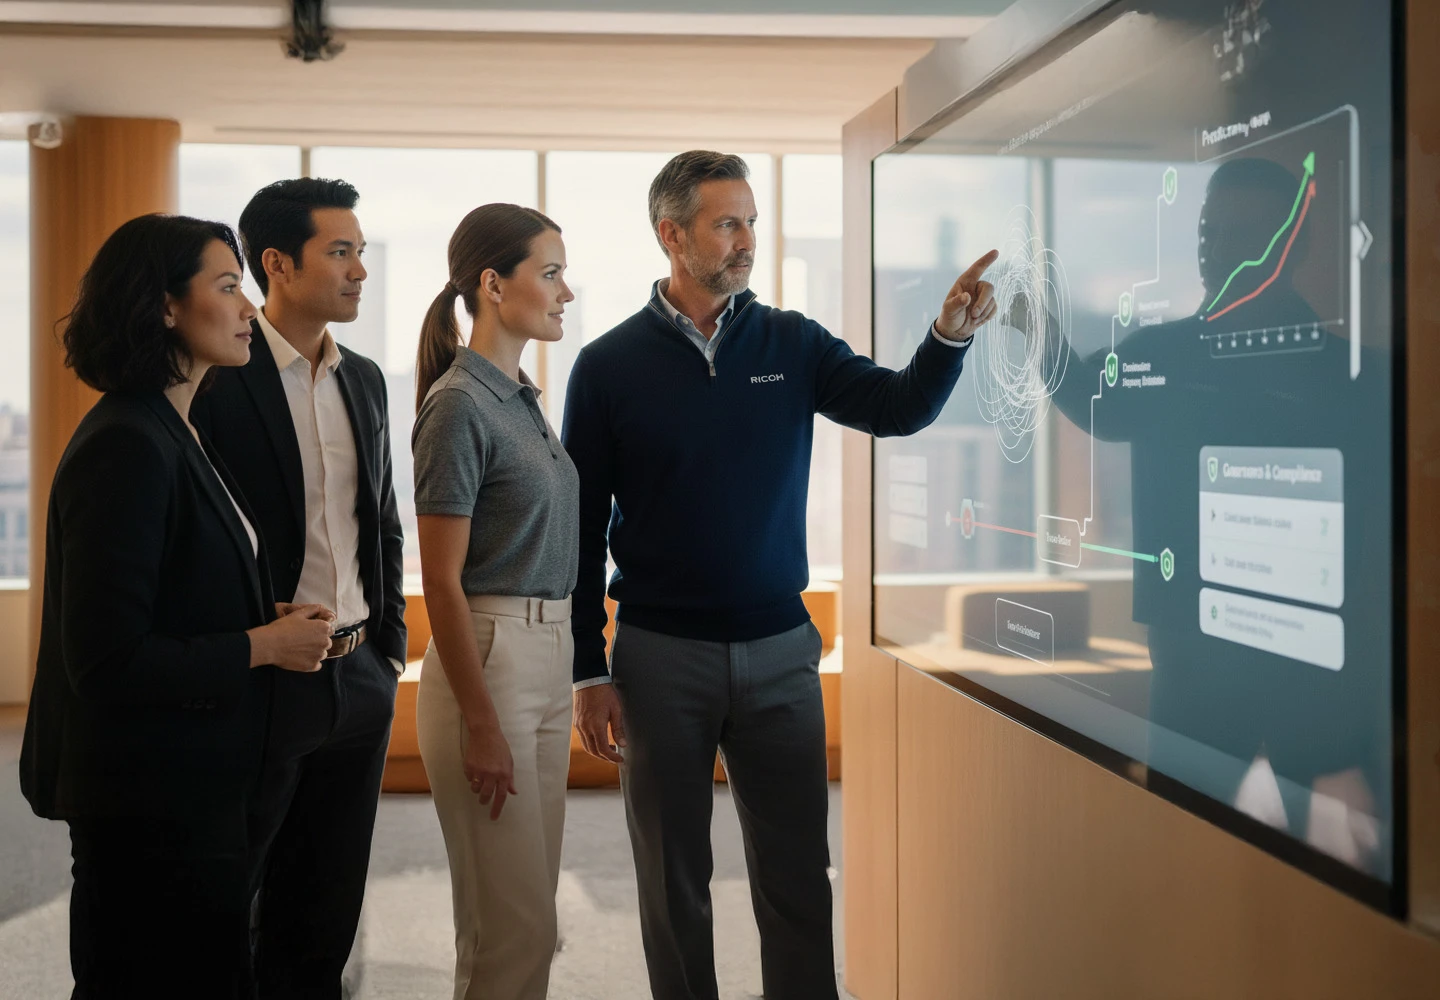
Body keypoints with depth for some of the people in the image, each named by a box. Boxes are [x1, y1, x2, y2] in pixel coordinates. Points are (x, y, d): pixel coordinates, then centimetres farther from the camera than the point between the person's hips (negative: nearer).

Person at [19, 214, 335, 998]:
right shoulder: (126, 446, -18)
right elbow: (107, 661, -22)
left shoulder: (173, 433, 11)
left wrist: (267, 622, 1)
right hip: (149, 806, -9)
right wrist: (264, 645, -14)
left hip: (188, 793, 9)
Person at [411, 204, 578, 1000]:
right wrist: (480, 724, -18)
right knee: (512, 922, -2)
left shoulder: (523, 397, 13)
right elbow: (442, 582, -16)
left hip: (546, 659, 9)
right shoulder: (459, 404, -14)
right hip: (487, 660, -9)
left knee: (529, 912, 15)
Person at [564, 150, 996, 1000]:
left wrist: (951, 334, -25)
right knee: (675, 880, 11)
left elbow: (898, 408, -6)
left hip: (780, 649, 2)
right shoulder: (609, 366, -3)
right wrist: (590, 673, -3)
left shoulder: (792, 343, 3)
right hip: (662, 656, -1)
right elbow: (583, 528, -1)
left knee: (798, 874, 8)